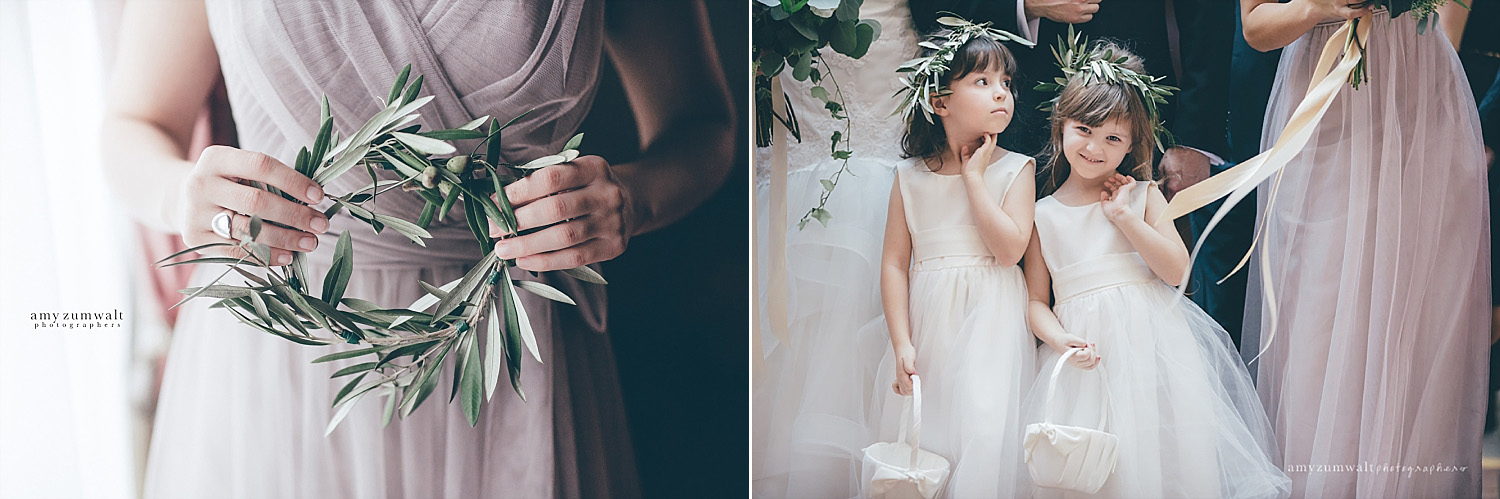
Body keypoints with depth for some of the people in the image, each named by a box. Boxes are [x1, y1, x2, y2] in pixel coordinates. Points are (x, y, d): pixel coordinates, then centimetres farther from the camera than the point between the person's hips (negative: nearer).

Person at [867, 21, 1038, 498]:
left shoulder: (1015, 169, -1)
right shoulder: (911, 176, 2)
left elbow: (1010, 249, -14)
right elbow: (894, 263, 0)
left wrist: (974, 176, -12)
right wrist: (901, 343, -6)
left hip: (991, 321, -1)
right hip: (928, 322, 2)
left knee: (986, 432, -8)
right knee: (918, 432, 6)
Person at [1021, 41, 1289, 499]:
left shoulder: (1143, 195, 7)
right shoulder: (1043, 214, 6)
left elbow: (1176, 270, -5)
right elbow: (1036, 300, 3)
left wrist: (1122, 215, -9)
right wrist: (1062, 340, -16)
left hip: (1149, 338, 0)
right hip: (1085, 347, 0)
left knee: (1160, 456, -4)